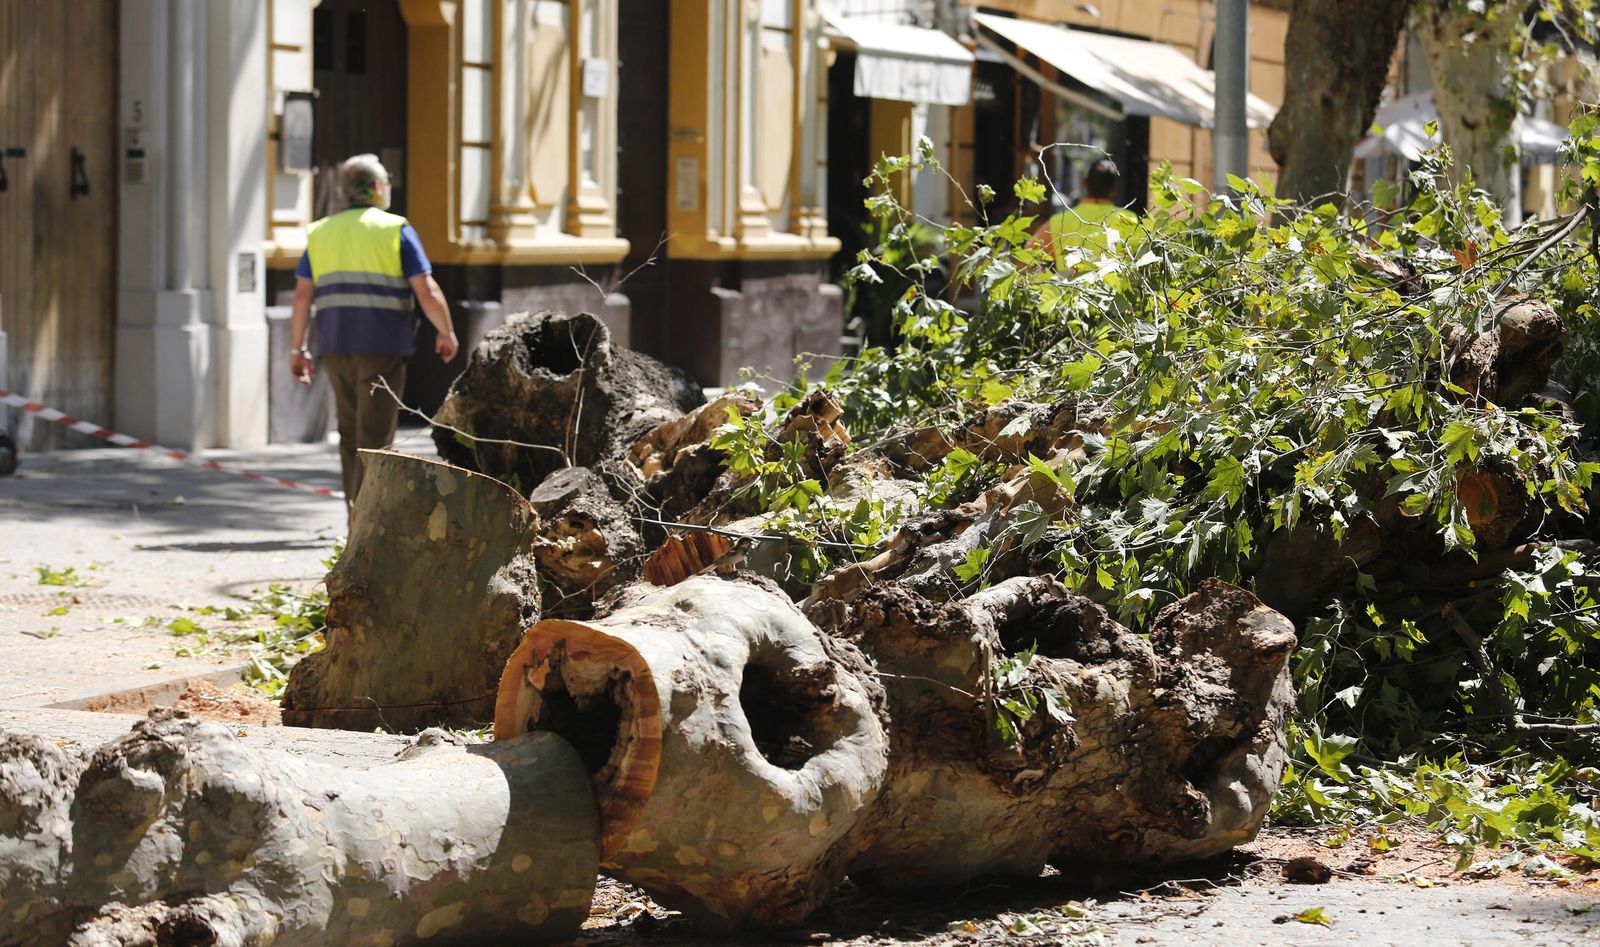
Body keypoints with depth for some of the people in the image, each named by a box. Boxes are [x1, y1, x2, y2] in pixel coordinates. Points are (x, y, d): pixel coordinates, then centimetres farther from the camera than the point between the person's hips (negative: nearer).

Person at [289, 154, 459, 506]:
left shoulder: (321, 232, 10)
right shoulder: (395, 230, -3)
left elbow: (302, 295, 6)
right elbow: (427, 293, -7)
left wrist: (298, 349, 13)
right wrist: (447, 334, 7)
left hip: (335, 349, 5)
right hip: (383, 349, -5)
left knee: (351, 437, 15)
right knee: (375, 439, -4)